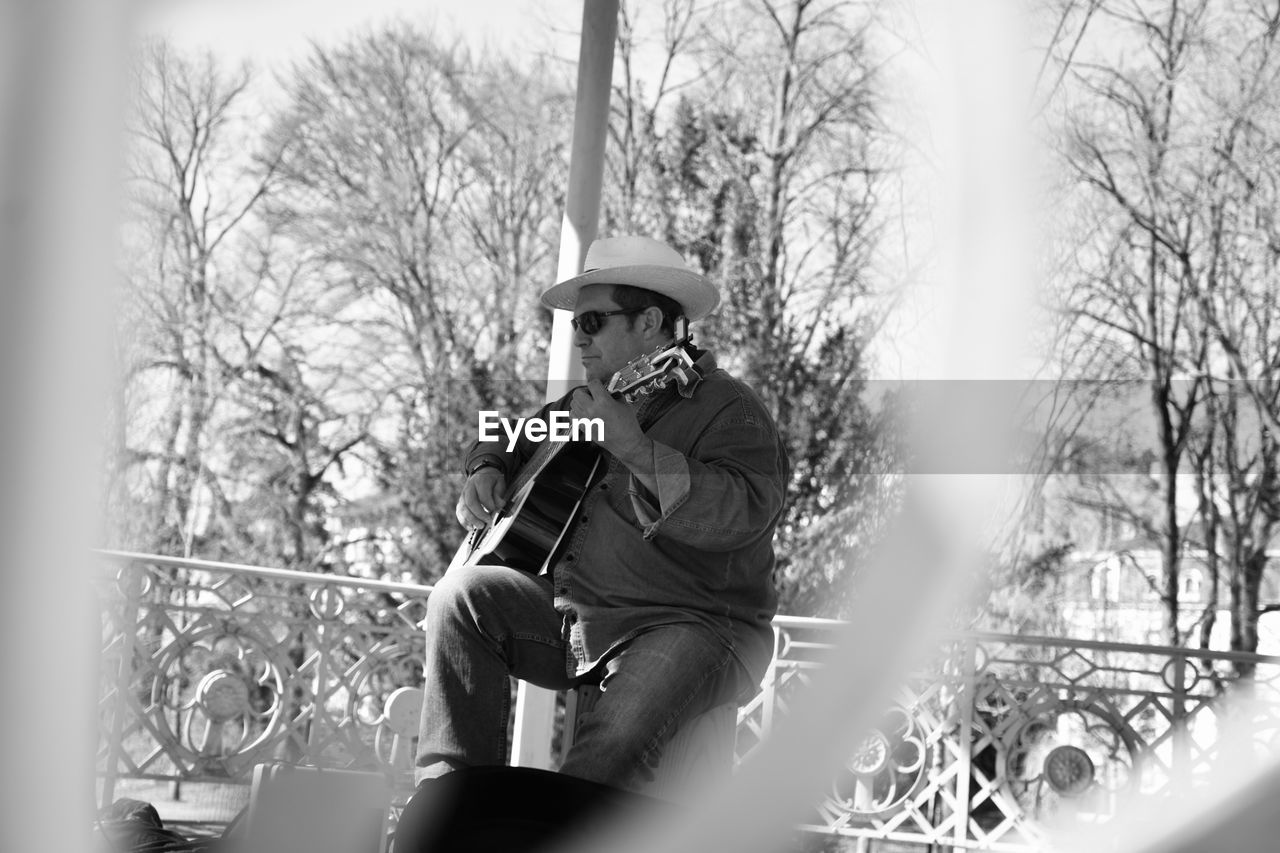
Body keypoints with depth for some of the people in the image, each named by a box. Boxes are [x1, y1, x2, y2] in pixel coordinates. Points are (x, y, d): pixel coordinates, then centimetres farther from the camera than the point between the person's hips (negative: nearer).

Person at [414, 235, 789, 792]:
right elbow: (511, 438, 34)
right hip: (573, 614, 8)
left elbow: (745, 514, -28)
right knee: (462, 596, -11)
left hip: (689, 625, -8)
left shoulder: (725, 407, -9)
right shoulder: (588, 402, 17)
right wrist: (487, 472, 10)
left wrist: (633, 446, -31)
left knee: (622, 734, -35)